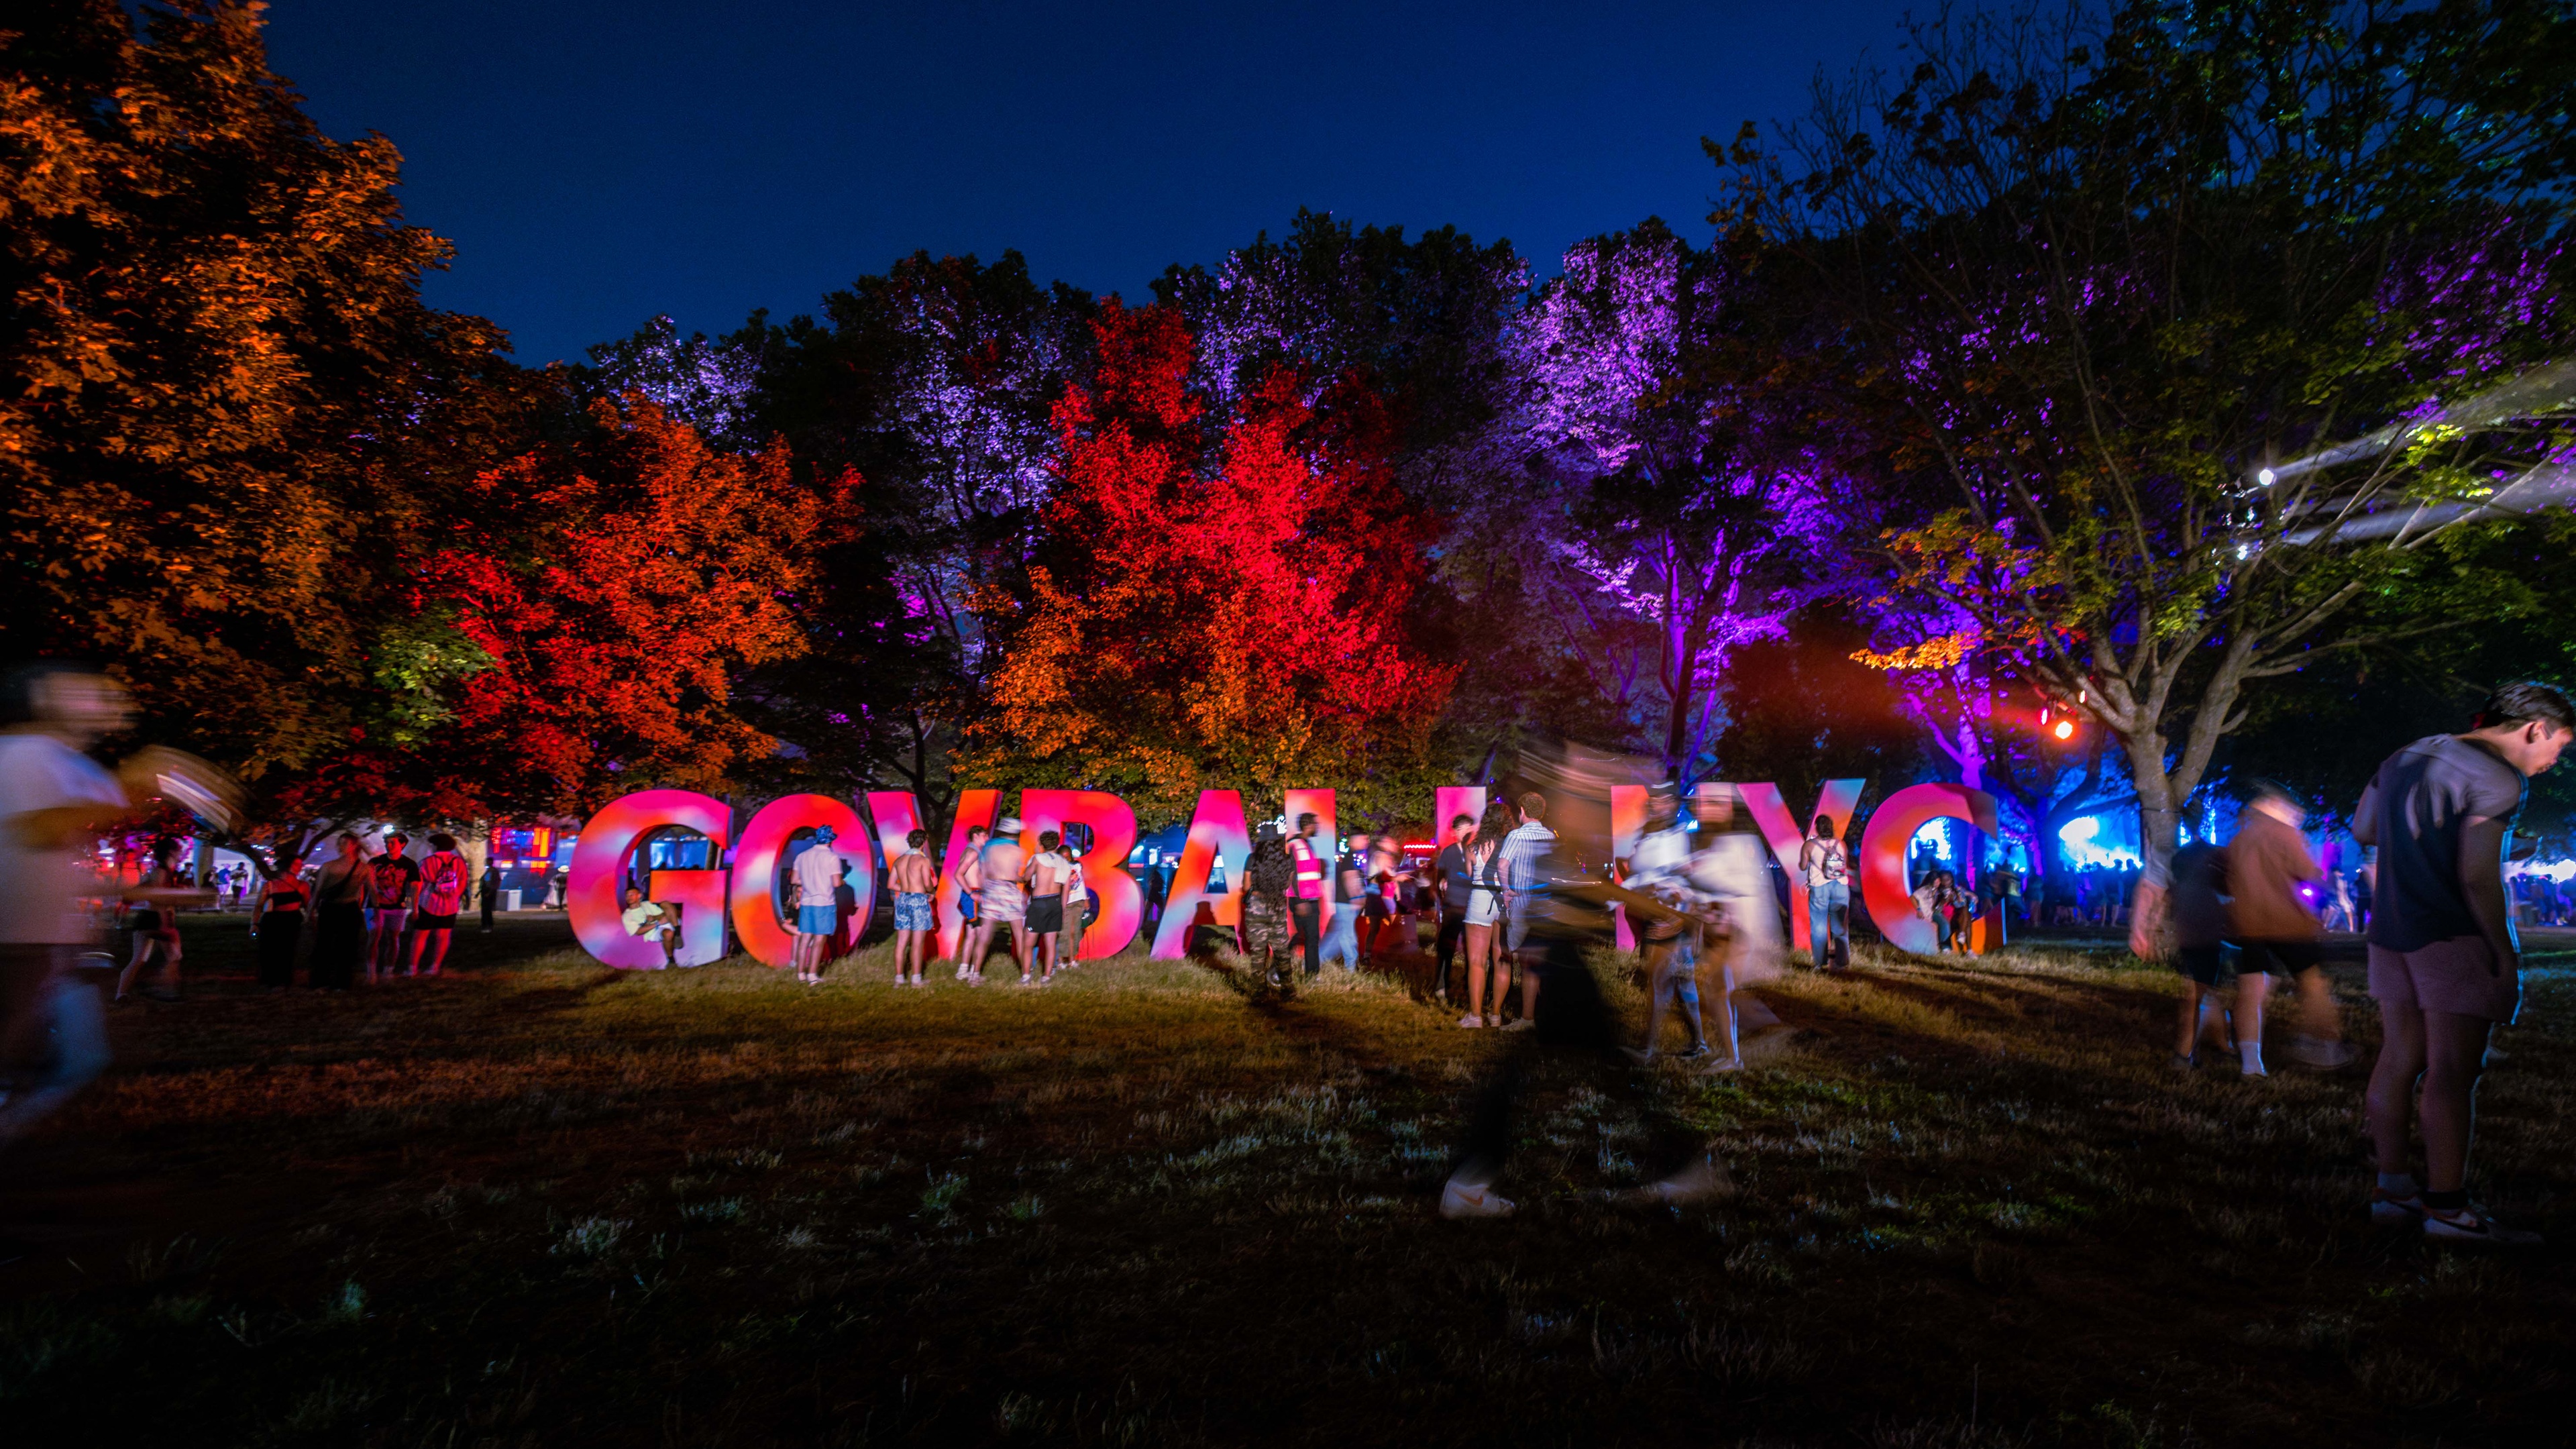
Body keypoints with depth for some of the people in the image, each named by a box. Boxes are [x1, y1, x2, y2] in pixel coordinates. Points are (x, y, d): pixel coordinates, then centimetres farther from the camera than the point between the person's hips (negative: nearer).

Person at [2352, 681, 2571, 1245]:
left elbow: (2362, 830, 21)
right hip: (2454, 936, -8)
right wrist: (2507, 956, -10)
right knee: (2453, 1072, -3)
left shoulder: (2406, 757, 13)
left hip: (2391, 931, 8)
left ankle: (2391, 1188, 16)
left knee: (2398, 1060, 11)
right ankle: (2447, 1207, 1)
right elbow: (2478, 877, -17)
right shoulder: (2497, 779, -12)